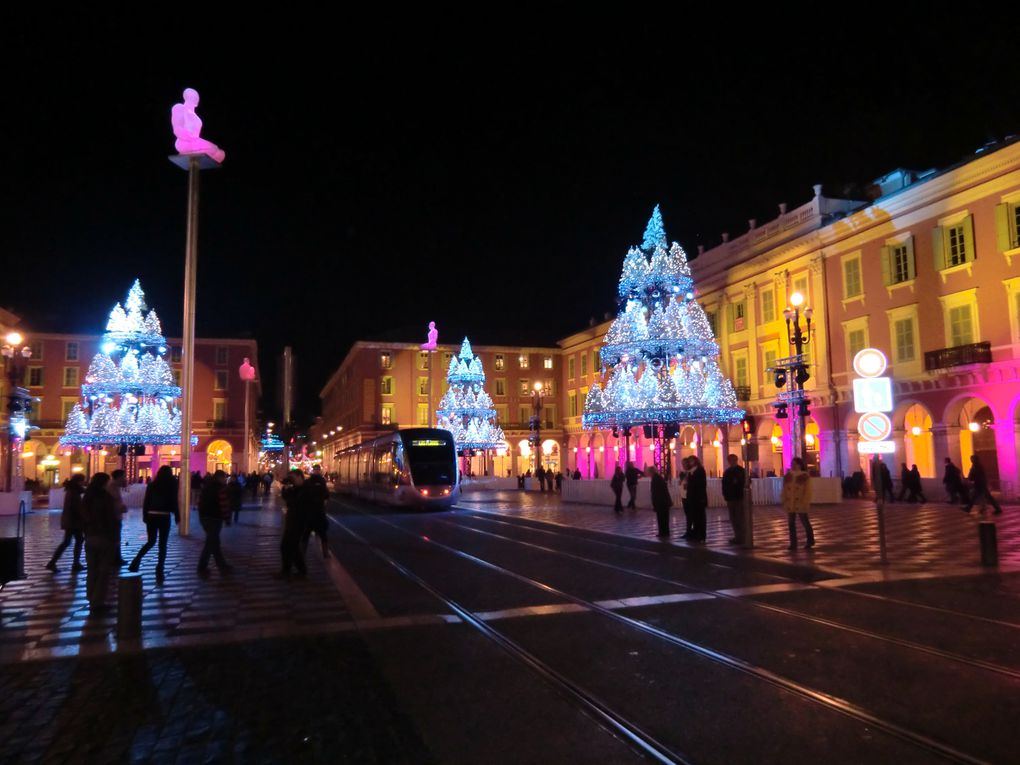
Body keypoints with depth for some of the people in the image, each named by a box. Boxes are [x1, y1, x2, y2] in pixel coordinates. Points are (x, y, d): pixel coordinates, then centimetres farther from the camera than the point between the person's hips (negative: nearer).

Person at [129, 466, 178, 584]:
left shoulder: (151, 485, 2)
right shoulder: (171, 486, -6)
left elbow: (146, 502, 4)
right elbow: (174, 502, -7)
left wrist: (145, 516, 12)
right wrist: (177, 517, 2)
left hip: (151, 516, 3)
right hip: (164, 517, -3)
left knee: (151, 541, 20)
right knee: (162, 544, 3)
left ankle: (136, 561, 1)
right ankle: (159, 571, 0)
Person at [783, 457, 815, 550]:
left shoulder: (805, 476, -4)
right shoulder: (787, 476, 8)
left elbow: (807, 490, -6)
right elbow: (784, 489, 10)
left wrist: (806, 502, -11)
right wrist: (784, 501, 4)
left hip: (800, 503, -4)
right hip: (790, 503, 4)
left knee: (805, 522, 6)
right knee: (791, 523, 2)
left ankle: (810, 541, 26)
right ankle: (793, 543, 6)